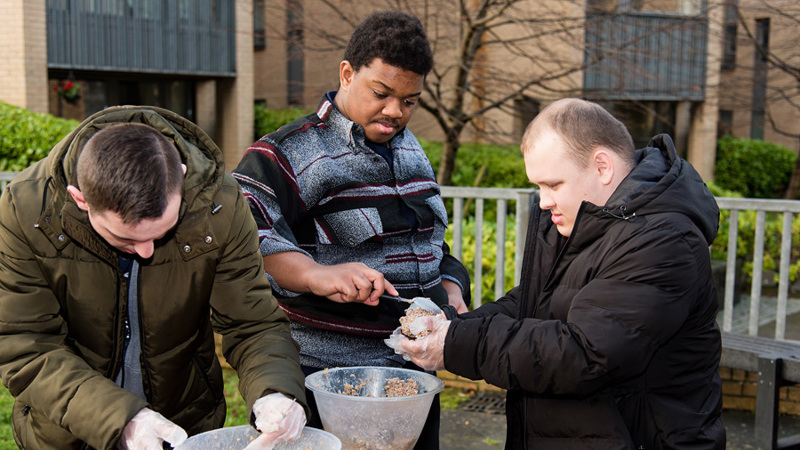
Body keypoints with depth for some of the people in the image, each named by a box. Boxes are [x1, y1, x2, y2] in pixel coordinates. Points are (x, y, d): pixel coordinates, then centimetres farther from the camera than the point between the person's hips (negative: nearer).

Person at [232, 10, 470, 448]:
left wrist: (451, 288, 3)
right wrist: (315, 275, -38)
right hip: (326, 376, -7)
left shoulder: (408, 147, 12)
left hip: (414, 367, 7)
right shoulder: (292, 152, -12)